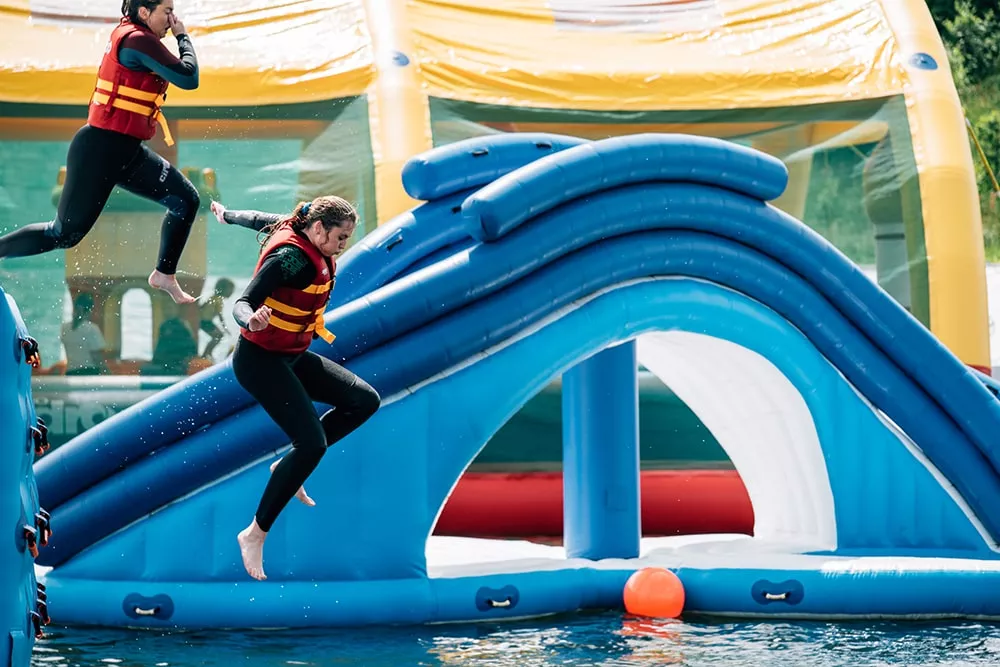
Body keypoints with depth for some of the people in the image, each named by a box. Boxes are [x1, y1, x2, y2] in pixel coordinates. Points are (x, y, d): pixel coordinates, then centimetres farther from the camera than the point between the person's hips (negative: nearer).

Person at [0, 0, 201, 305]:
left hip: (127, 151, 10)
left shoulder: (128, 33, 10)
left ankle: (165, 275, 16)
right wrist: (183, 36, -6)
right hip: (100, 150, -10)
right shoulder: (138, 40, -20)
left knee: (185, 199, 8)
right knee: (65, 233, -3)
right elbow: (189, 77, -20)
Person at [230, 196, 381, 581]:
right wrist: (251, 322, -54)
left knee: (365, 401, 6)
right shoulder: (291, 257, -26)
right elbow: (242, 304, -32)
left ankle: (290, 466, 12)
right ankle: (255, 534, -10)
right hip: (260, 360, -10)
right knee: (312, 444, -20)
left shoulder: (316, 253, 1)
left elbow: (263, 221, 20)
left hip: (292, 357, 10)